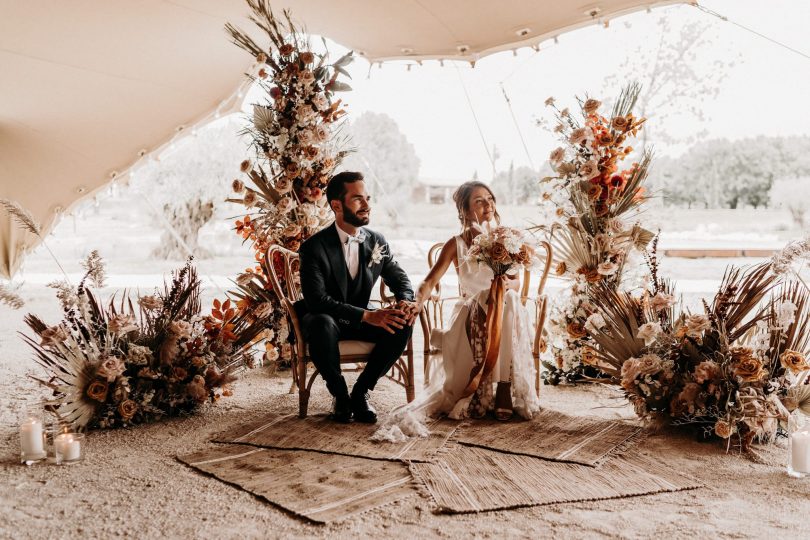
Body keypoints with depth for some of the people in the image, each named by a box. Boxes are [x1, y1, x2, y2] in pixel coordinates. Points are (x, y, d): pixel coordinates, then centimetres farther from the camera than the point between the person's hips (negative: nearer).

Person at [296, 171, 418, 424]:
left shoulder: (377, 242, -1)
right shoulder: (314, 247, -18)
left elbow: (399, 277, 8)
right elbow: (317, 299, -27)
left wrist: (406, 301, -19)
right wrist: (367, 316, -36)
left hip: (359, 321, 5)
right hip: (322, 321, -4)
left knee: (403, 324, -22)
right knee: (322, 324, -39)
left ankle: (360, 392, -7)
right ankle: (340, 395, -13)